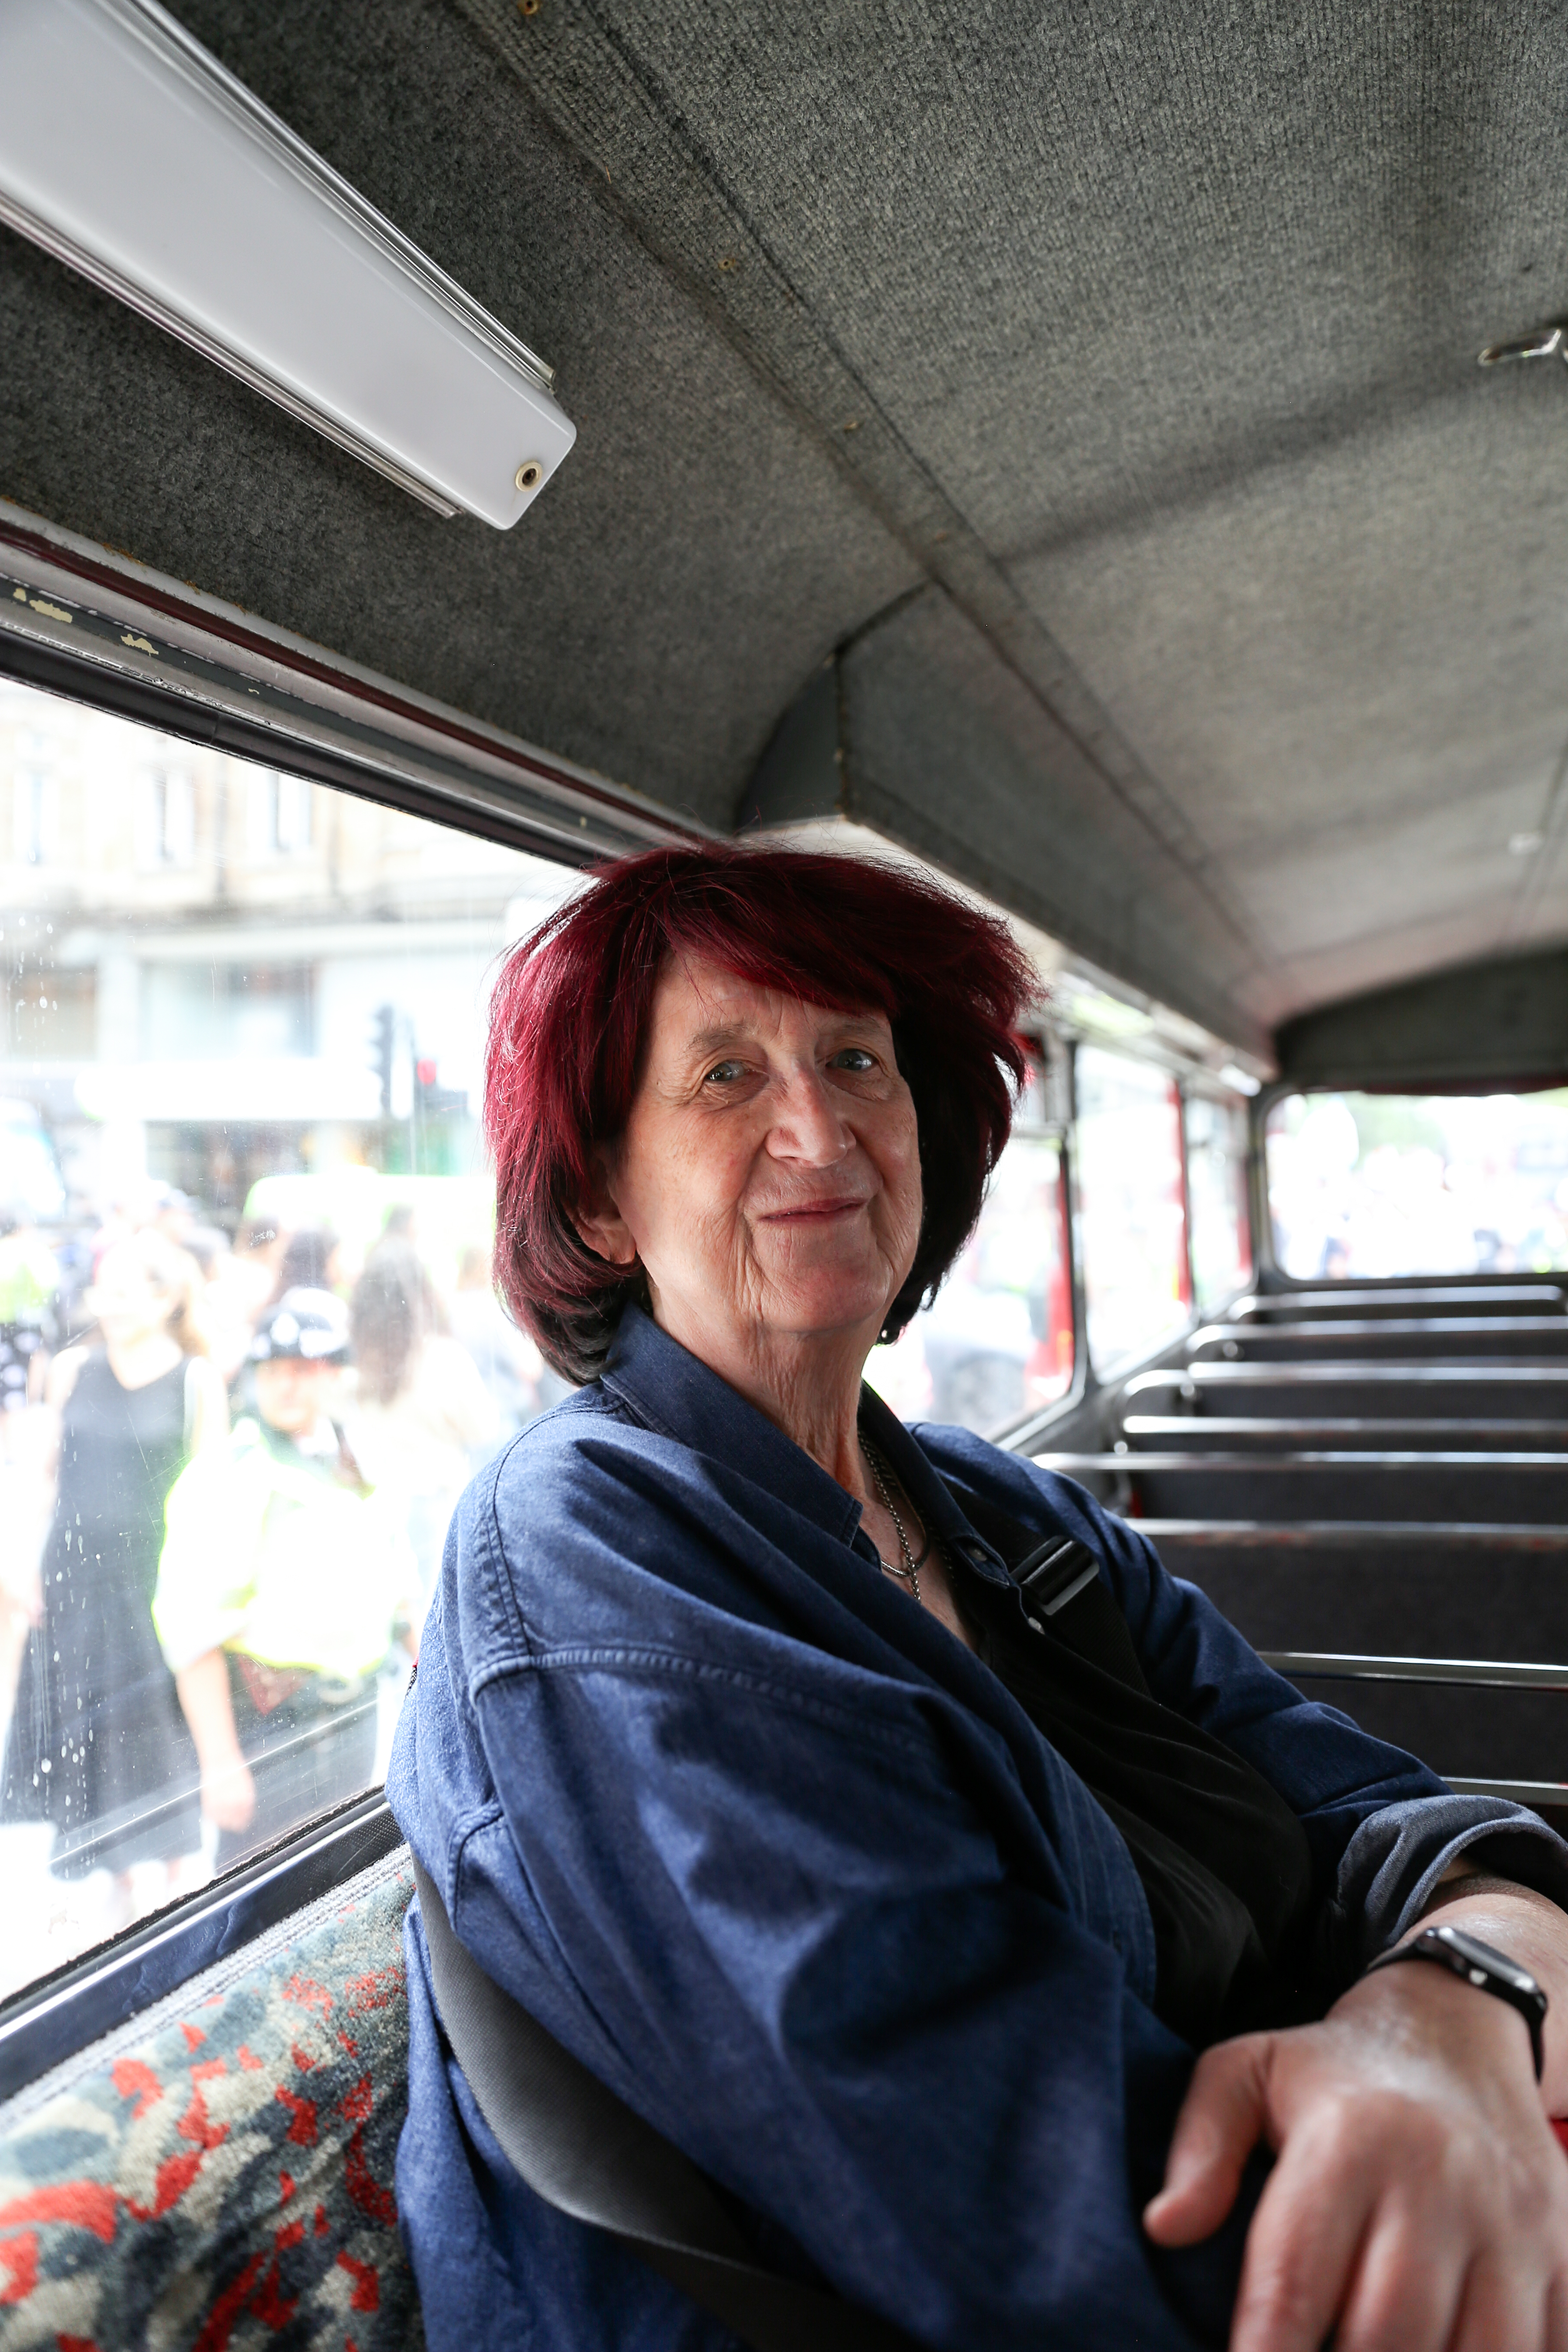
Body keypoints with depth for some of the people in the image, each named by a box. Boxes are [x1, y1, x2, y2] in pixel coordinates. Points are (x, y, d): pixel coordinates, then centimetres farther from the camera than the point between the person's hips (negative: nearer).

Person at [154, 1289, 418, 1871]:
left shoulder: (365, 1468, 8)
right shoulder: (224, 1477, -10)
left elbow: (403, 1594, 18)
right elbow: (193, 1629, -15)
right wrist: (220, 1762, -18)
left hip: (353, 1717, 6)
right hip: (265, 1727, -5)